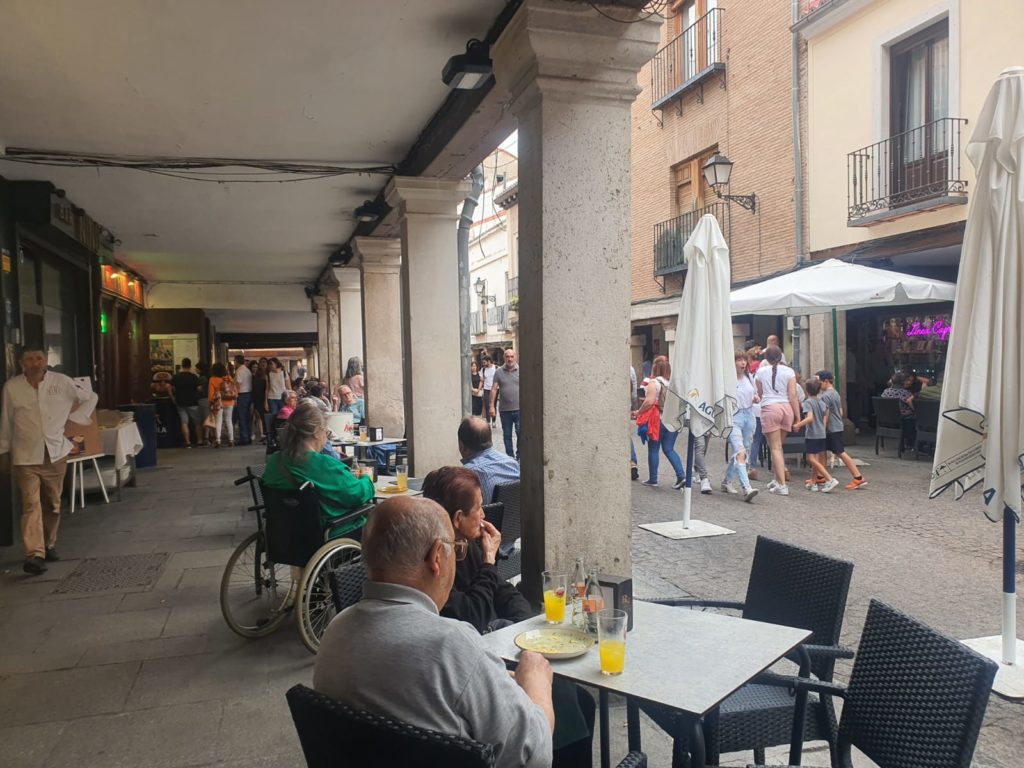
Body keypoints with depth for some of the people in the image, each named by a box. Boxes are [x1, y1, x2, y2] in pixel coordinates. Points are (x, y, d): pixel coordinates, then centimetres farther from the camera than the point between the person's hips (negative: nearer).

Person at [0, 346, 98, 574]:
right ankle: (34, 554, -16)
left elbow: (90, 398, 14)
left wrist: (75, 418, 4)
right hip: (26, 456, -2)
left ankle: (49, 546, 30)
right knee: (31, 505, -12)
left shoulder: (61, 382, -2)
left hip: (56, 453, 2)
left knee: (53, 505, 13)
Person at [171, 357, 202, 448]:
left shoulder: (175, 377, 0)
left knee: (184, 423, 4)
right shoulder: (194, 377, -10)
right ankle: (200, 441, 9)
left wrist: (174, 399, 11)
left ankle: (187, 442, 0)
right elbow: (199, 389, -6)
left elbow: (171, 389, 2)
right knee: (197, 423, 8)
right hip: (192, 403, -3)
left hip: (180, 403, 3)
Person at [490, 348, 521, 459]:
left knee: (520, 433, -4)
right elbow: (494, 389, 3)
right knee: (507, 435, 10)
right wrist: (491, 406, -2)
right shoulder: (498, 372, 3)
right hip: (504, 409, 2)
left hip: (519, 409, -1)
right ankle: (510, 457, 21)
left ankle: (519, 456, 14)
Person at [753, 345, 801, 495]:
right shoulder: (789, 371, 5)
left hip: (769, 408, -3)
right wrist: (798, 416, 2)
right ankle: (776, 479, 25)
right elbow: (793, 395, 0)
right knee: (778, 445, 17)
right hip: (786, 408, 3)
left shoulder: (761, 372, 4)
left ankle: (782, 485, -9)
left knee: (775, 447, -3)